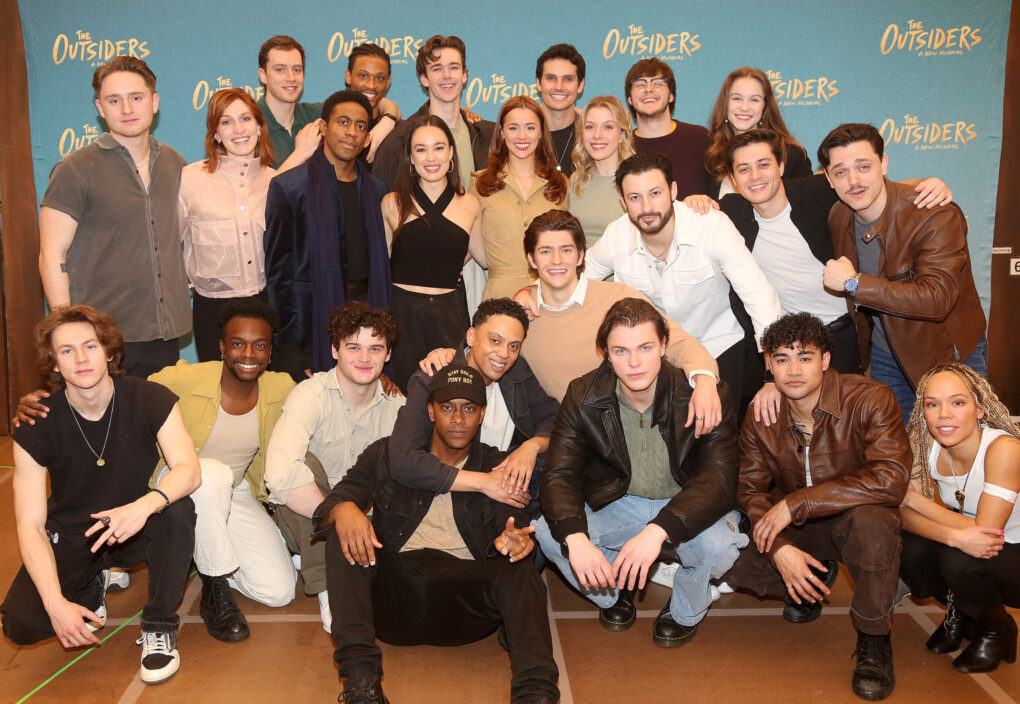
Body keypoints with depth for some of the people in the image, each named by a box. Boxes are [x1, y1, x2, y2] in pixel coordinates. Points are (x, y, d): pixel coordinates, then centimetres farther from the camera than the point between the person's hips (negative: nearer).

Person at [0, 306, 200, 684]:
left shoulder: (151, 400, -16)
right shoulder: (36, 426, -16)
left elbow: (188, 469, -27)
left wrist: (146, 504, -50)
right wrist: (56, 603, -30)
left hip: (137, 529, 0)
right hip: (70, 537, 1)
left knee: (178, 509, -33)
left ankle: (159, 626, -12)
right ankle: (90, 586, 14)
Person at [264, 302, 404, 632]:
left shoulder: (395, 405, -2)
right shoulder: (311, 394, -19)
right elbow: (280, 476, -36)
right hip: (305, 518, -4)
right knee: (307, 461, -33)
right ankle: (327, 590, -22)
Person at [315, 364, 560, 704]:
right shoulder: (387, 454, 14)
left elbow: (512, 527, 0)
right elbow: (334, 502, 4)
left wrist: (508, 541, -27)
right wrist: (343, 508, -24)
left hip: (464, 597, 0)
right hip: (395, 585, 1)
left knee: (519, 569, -28)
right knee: (346, 536, -23)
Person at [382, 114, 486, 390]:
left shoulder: (470, 205, 6)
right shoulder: (393, 204, 3)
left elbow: (485, 259, 19)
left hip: (450, 315, 1)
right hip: (403, 315, -1)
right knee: (402, 392, 0)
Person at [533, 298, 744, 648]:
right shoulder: (583, 397, -13)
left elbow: (719, 477, -29)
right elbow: (560, 472, -17)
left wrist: (658, 530, -45)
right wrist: (575, 537, -39)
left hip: (684, 507, -2)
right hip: (618, 506, 2)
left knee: (718, 544, -35)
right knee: (548, 532, -23)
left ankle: (686, 610, 3)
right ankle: (616, 591, 10)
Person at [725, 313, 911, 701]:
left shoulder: (870, 400, -21)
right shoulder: (760, 419, -7)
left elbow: (890, 479, -32)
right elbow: (751, 491, -3)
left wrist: (795, 503, -32)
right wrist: (780, 549, -24)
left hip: (854, 518, -4)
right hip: (798, 529, 4)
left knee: (871, 522, -39)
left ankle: (874, 640, -14)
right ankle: (816, 579, 13)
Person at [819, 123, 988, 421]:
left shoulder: (937, 215, -26)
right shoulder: (838, 218, -6)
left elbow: (936, 300, -35)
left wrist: (854, 282, -33)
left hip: (948, 354, -5)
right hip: (885, 356, 5)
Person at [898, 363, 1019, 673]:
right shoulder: (922, 443, -13)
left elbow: (985, 530, -31)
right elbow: (904, 514, -18)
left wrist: (914, 498, -25)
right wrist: (954, 535, -37)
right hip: (965, 551, 5)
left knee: (959, 560, -33)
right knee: (910, 548, -24)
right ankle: (960, 615, 9)